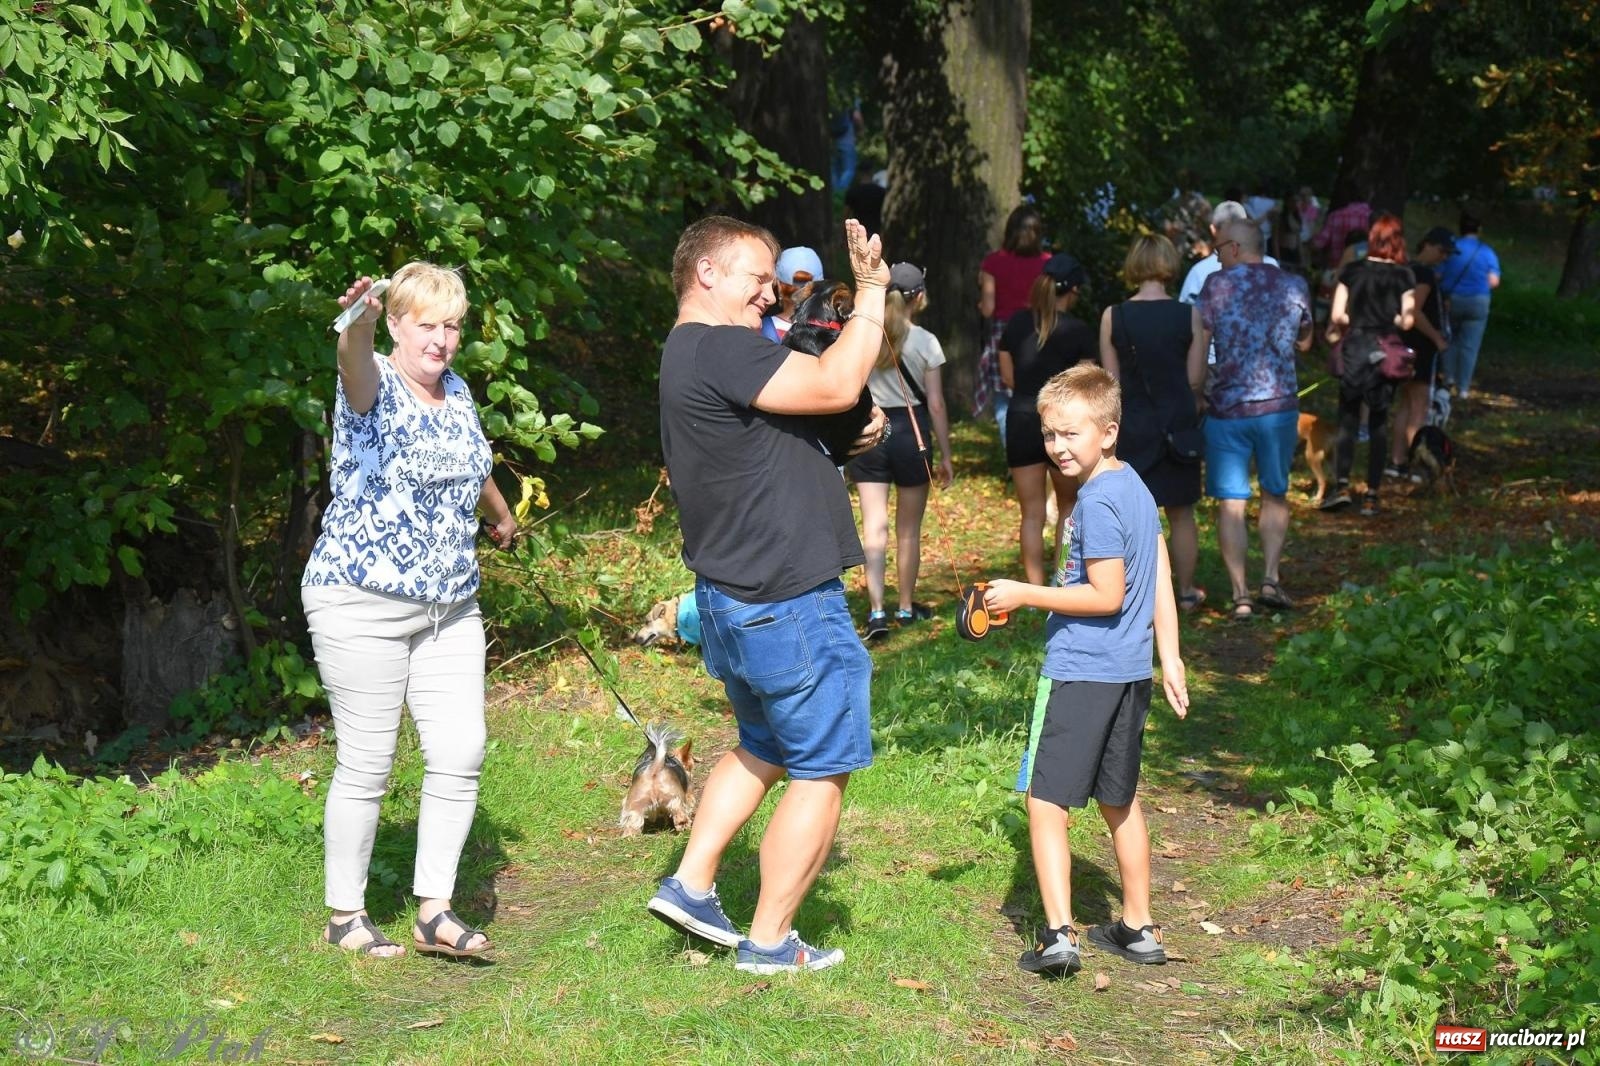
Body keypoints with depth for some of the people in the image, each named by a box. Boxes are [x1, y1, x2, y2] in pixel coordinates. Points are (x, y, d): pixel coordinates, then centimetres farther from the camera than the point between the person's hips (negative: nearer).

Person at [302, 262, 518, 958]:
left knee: (460, 754, -1)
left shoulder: (456, 390, 11)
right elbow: (357, 369, -37)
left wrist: (502, 516, 49)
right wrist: (358, 326, -59)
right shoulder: (376, 388, -10)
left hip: (451, 607, 6)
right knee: (367, 764, -1)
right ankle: (345, 916, 13)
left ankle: (435, 912, 8)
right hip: (363, 605, -6)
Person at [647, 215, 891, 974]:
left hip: (731, 600, 10)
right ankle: (769, 942, 11)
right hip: (788, 605, -10)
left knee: (762, 749, 28)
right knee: (822, 771, 3)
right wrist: (871, 293, -15)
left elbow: (781, 440, 22)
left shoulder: (688, 357, 15)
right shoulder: (720, 350, -19)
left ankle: (690, 885, 25)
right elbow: (836, 385, -25)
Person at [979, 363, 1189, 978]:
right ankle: (1138, 929, 26)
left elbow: (1107, 597, -19)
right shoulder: (1135, 487, 10)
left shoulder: (1096, 502, -17)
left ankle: (1059, 935, -10)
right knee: (1120, 802, 18)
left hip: (1081, 673, -9)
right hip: (1129, 671, 9)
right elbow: (1161, 578, 12)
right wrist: (1170, 657, 15)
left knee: (1046, 803, -3)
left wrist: (1025, 595, -13)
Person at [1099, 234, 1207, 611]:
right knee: (1181, 514, 13)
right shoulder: (1188, 316, -8)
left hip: (1132, 425, 0)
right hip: (1177, 424, 1)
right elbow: (1196, 381, -3)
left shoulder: (1113, 317, -7)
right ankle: (1186, 592, 23)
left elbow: (1111, 382, -3)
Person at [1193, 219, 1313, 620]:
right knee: (1275, 495, 19)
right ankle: (1270, 579, 8)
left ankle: (1241, 595, 1)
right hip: (1279, 405, 2)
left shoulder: (1217, 285, -7)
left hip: (1227, 407, -2)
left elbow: (1197, 346, -8)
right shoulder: (1294, 285, 2)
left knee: (1231, 502, 3)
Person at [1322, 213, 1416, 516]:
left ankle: (1342, 485, -6)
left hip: (1354, 349, 0)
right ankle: (1371, 495, 6)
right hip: (1386, 352, 0)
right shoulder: (1403, 276, -2)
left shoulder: (1352, 271, -1)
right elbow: (1406, 321, -7)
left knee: (1347, 419, 7)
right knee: (1378, 422, 6)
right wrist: (1388, 319, 13)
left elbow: (1337, 315, -5)